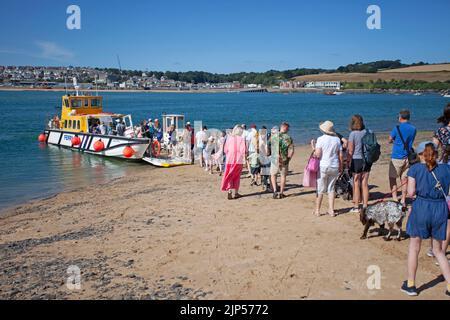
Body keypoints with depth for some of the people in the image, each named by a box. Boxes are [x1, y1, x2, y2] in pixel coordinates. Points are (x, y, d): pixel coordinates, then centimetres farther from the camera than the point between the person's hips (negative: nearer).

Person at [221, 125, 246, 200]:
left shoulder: (229, 138, -1)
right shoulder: (241, 139, -9)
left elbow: (225, 150, 3)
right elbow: (243, 150, -13)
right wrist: (243, 156, 7)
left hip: (229, 160, 2)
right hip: (238, 160, -2)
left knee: (229, 176, 8)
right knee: (236, 176, 12)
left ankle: (229, 192, -3)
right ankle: (236, 193, 19)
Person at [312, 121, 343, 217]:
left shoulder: (320, 139, -9)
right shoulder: (337, 139, 3)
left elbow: (318, 155, -15)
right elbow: (341, 156, 4)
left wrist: (313, 148, 3)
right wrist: (341, 167, 16)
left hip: (323, 166, -3)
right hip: (334, 167, 3)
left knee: (320, 189, 5)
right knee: (331, 189, 12)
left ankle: (317, 210, 11)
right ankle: (331, 210, 13)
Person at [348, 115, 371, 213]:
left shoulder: (353, 134, -11)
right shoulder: (367, 132, 3)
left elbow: (350, 151, -10)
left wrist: (348, 162, -1)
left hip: (356, 160, -5)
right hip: (367, 160, 5)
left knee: (356, 184, 3)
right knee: (365, 184, 10)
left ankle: (356, 207, 9)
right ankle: (365, 206, 15)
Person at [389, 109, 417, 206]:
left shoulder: (397, 128, -11)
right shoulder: (413, 129, 5)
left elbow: (390, 140, 1)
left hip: (397, 157, -5)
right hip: (407, 157, 5)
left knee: (392, 178, 5)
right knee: (404, 179, 11)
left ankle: (395, 199, -1)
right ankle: (403, 201, 15)